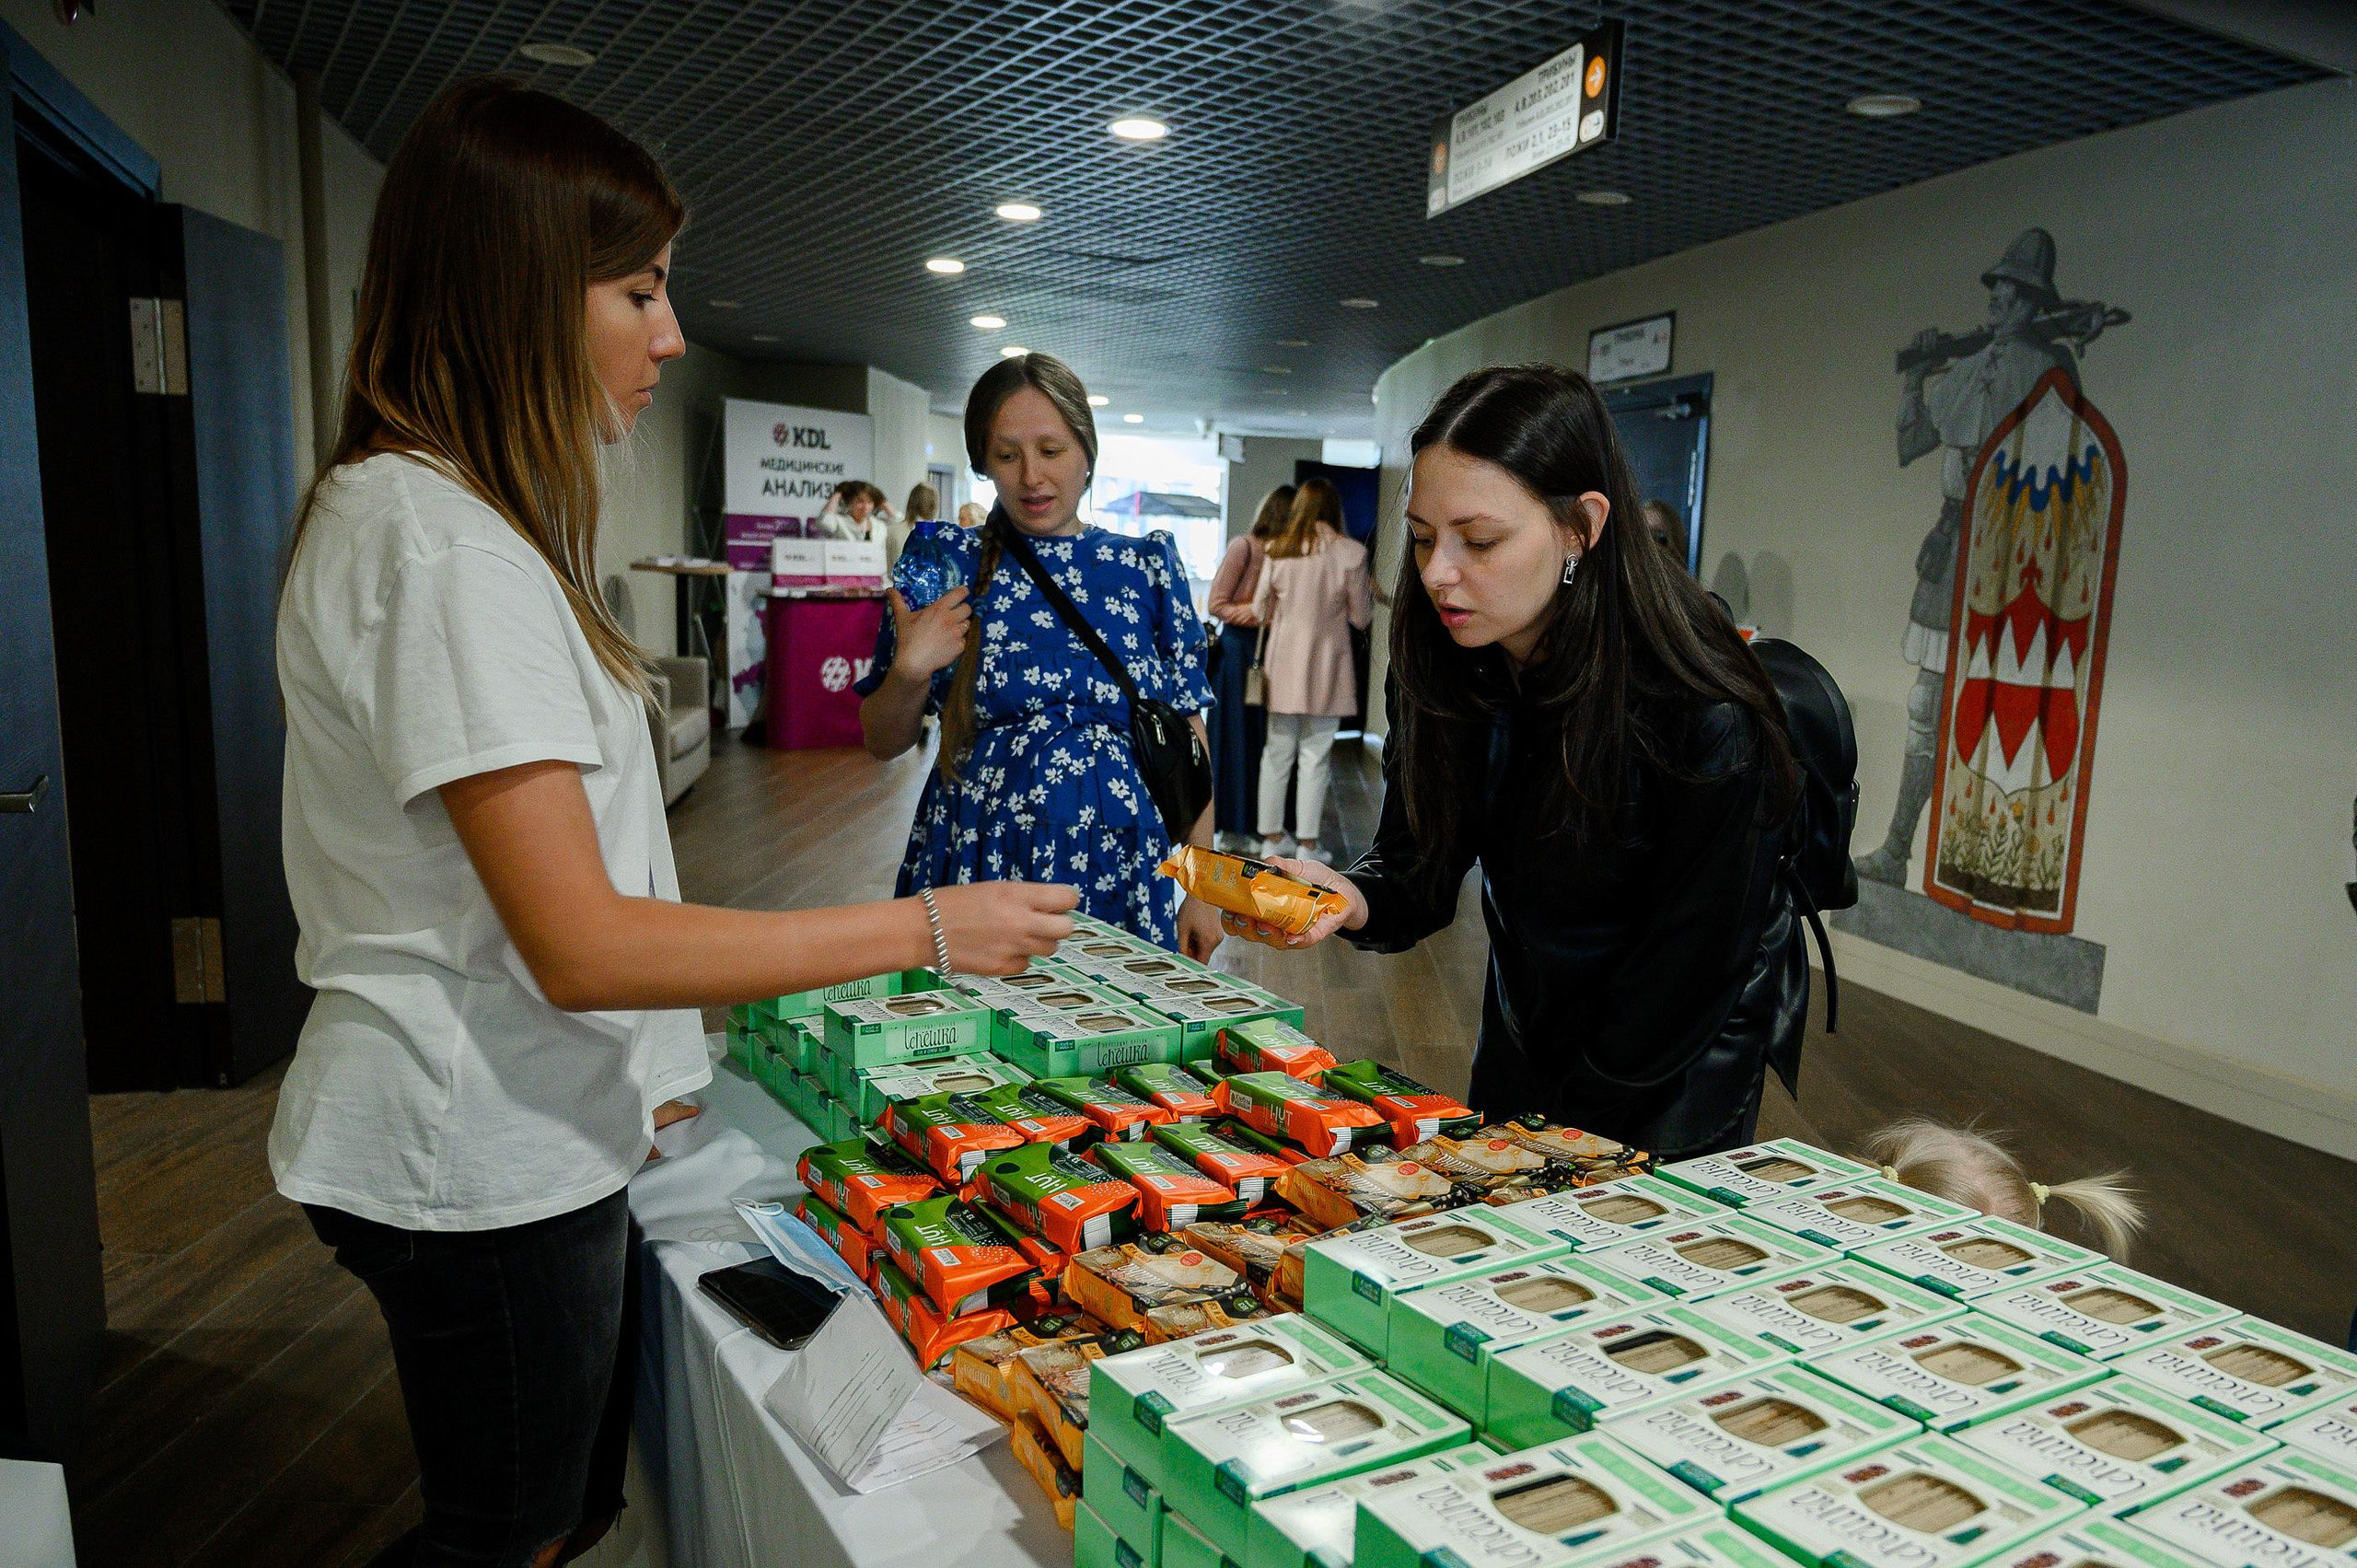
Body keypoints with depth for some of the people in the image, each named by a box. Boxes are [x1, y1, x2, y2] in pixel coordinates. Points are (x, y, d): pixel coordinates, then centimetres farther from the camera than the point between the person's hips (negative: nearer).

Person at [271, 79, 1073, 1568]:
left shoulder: (435, 511, 11)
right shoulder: (440, 543, -22)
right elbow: (582, 945, -25)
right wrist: (928, 928, -21)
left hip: (522, 1127, 10)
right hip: (484, 1159, -9)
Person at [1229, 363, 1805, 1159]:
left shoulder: (1707, 719, -32)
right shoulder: (1442, 670, -15)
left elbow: (1687, 975, -22)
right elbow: (1420, 873, -9)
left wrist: (1561, 1134, -15)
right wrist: (1349, 899, -32)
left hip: (1683, 1064, -5)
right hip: (1525, 1027, 5)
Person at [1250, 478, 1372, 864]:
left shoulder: (1278, 550, -2)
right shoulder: (1349, 552, -9)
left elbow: (1261, 612, 4)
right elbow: (1360, 616, -1)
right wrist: (1370, 593, 18)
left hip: (1284, 662, 2)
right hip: (1325, 664, -2)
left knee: (1277, 753, 11)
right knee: (1315, 757, 4)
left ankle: (1271, 838, 17)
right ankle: (1307, 844, 9)